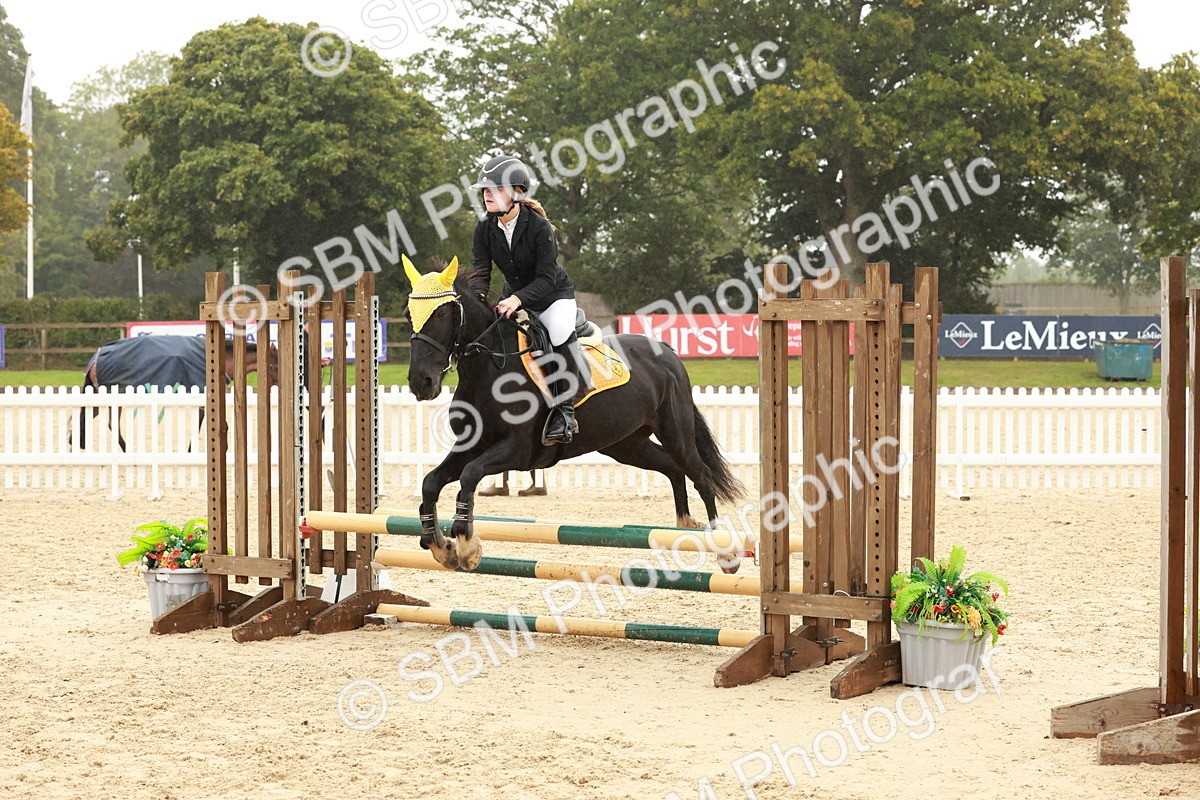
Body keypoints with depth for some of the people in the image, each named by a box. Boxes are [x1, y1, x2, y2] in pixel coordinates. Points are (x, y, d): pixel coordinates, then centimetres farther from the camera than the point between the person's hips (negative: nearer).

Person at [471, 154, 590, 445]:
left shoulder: (539, 227, -25)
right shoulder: (485, 230, -9)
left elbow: (546, 278, -28)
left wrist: (518, 298, -45)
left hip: (554, 295, -6)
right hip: (513, 297, 6)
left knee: (561, 334, -35)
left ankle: (564, 411, -27)